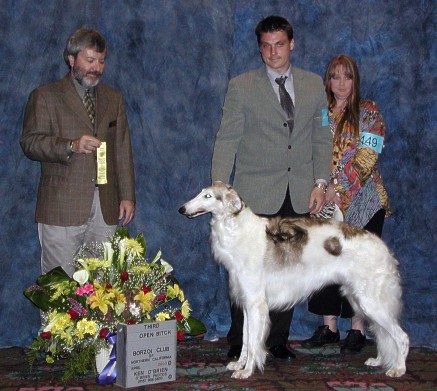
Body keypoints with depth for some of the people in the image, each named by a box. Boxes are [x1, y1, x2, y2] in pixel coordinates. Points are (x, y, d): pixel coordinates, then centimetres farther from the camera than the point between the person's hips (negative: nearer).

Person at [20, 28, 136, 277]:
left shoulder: (114, 99, 18)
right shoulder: (45, 97, 6)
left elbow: (123, 150, 16)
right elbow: (30, 142, -4)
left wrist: (127, 196, 9)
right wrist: (70, 146, -20)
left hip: (106, 207, 4)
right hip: (62, 207, -3)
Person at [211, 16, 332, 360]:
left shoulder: (314, 84, 11)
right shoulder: (241, 86, 3)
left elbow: (322, 138, 13)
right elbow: (227, 139, -1)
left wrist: (321, 182, 3)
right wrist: (219, 187, -11)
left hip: (299, 197, 3)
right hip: (255, 196, -2)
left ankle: (278, 339, 19)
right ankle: (239, 343, 12)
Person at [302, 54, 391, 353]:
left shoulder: (368, 111, 0)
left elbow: (367, 157, -11)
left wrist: (338, 187, -17)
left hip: (362, 201, -4)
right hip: (328, 202, 4)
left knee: (358, 262, 0)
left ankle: (358, 329, 9)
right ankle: (329, 326, 15)